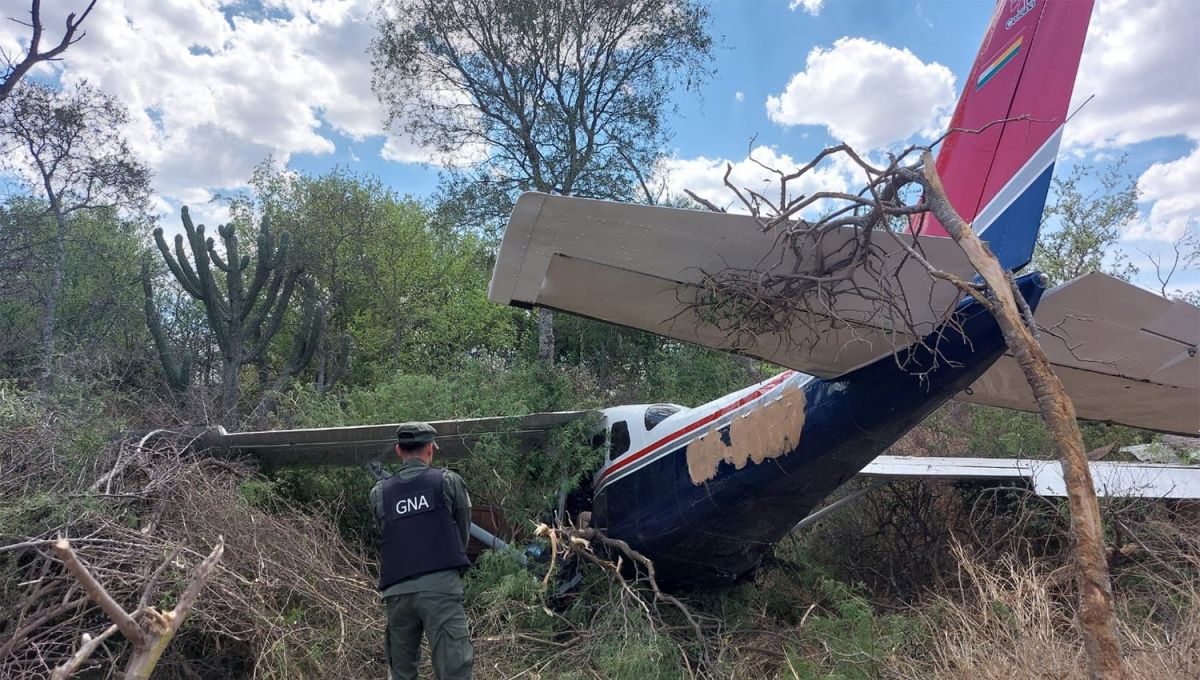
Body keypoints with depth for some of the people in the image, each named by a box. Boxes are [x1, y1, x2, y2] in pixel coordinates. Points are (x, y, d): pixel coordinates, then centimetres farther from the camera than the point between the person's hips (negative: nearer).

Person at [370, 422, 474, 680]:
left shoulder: (379, 493, 10)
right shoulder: (448, 481, 4)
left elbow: (384, 534, 15)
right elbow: (464, 531, 12)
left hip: (397, 592, 4)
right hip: (440, 586, -3)